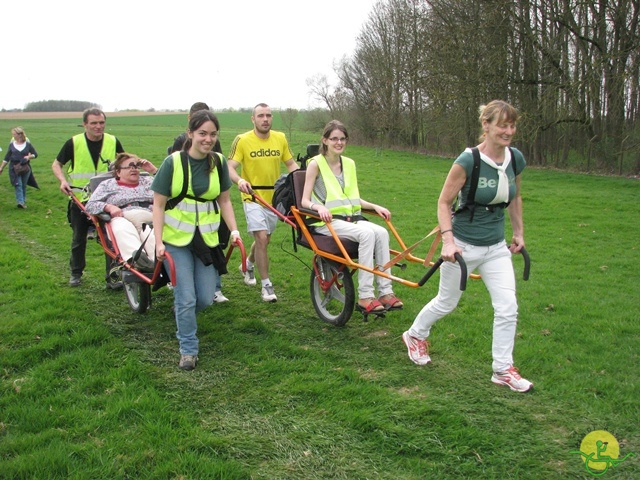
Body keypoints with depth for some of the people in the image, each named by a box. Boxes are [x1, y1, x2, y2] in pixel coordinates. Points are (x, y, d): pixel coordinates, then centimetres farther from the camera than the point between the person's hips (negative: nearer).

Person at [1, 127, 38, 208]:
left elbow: (35, 154, 8)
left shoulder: (28, 144, 1)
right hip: (14, 168, 0)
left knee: (24, 186, 8)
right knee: (18, 185, -11)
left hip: (25, 168, 0)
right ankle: (20, 202, -19)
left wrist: (29, 157, -12)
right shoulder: (12, 145, 4)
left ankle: (23, 202, 20)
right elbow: (7, 158, 8)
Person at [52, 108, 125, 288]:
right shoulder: (74, 143, -7)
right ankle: (76, 273, 32)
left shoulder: (113, 142, -3)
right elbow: (56, 164, 2)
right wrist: (63, 180, -16)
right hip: (80, 199, 0)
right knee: (78, 239, 14)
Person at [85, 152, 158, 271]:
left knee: (153, 235, -38)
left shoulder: (147, 181, 34)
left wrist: (154, 170, 20)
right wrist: (109, 207, -4)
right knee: (123, 230, -42)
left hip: (149, 220, 2)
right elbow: (90, 205, 15)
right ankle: (136, 257, -68)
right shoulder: (108, 185, 27)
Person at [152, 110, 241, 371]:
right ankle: (188, 350, 14)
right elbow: (158, 204, -8)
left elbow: (224, 200, 8)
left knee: (206, 298, 5)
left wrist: (234, 230, -4)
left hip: (206, 239, 4)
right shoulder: (173, 162, -12)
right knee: (187, 299, -4)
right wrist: (159, 242, -15)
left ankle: (183, 313, 39)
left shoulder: (218, 162, -1)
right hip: (177, 239, -3)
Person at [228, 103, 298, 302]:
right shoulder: (242, 140, -10)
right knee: (261, 238, -17)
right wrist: (239, 181, -36)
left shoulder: (280, 138, 2)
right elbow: (230, 167, -14)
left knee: (265, 239, 18)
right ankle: (266, 285, -6)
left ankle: (248, 265, 47)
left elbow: (291, 164, 9)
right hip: (253, 197, -5)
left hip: (274, 197, 5)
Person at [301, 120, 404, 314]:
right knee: (367, 233, -31)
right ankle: (365, 296, -29)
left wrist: (375, 206, 7)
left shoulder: (349, 164, 15)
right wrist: (319, 207, -27)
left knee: (381, 232, -24)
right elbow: (305, 201, -6)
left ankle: (385, 292, -22)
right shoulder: (316, 163, -2)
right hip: (326, 221, -5)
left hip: (351, 218, 6)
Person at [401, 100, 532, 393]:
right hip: (464, 246, -5)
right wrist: (448, 241, -23)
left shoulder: (516, 159, -2)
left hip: (496, 247, 5)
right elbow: (444, 202, -14)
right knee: (446, 302, 13)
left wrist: (518, 232, 18)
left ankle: (503, 369, 15)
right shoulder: (468, 161, -20)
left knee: (508, 307, -1)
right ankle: (415, 335, 42)